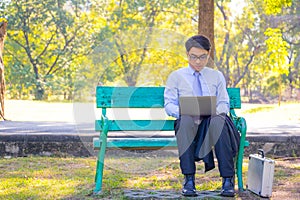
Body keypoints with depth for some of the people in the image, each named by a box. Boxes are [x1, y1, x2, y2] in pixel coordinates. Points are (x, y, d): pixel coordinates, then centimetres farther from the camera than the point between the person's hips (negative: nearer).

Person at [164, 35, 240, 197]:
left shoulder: (217, 76, 21)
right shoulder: (176, 77, 15)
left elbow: (224, 103, 12)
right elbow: (169, 105, 6)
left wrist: (216, 111, -13)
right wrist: (187, 112, -16)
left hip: (213, 119, 1)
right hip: (187, 122, -1)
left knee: (219, 120, -38)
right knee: (186, 120, -39)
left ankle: (228, 179, -39)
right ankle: (189, 180, -39)